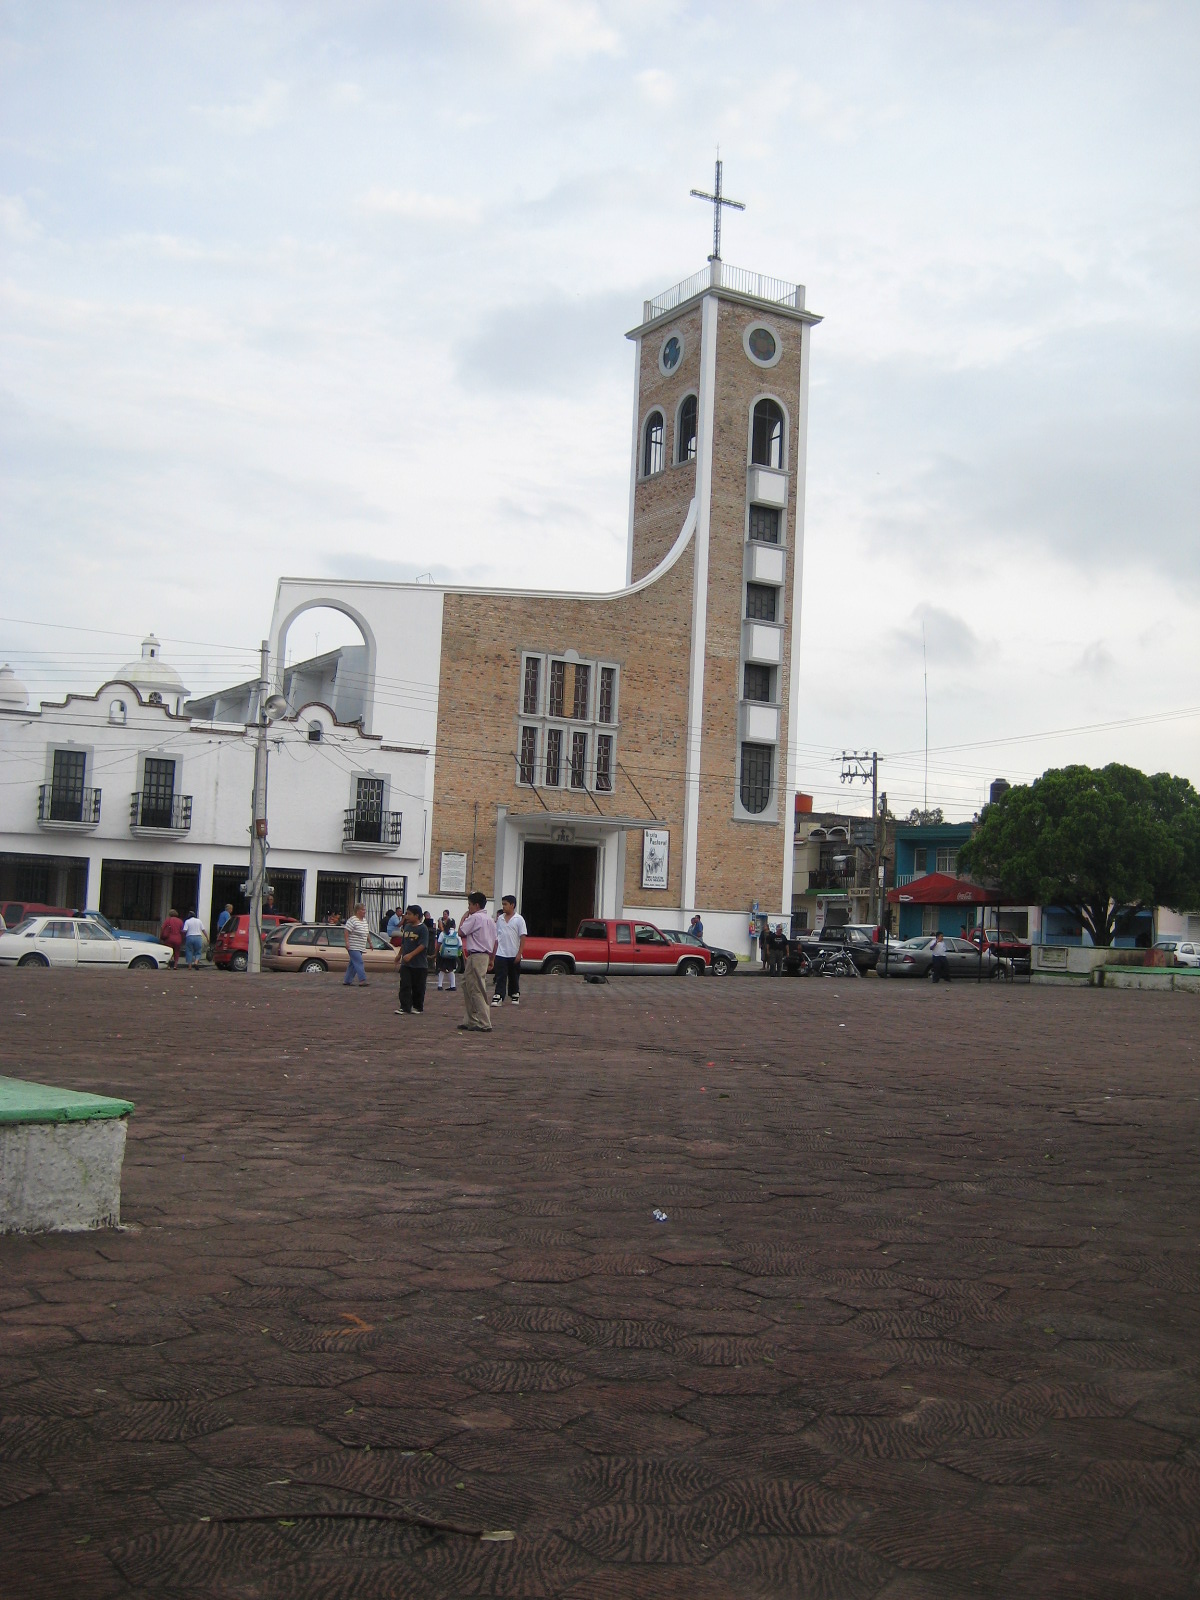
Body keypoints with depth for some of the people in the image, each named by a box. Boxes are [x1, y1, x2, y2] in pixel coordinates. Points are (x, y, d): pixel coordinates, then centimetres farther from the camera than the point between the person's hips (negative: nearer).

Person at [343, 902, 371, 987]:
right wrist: (347, 942, -22)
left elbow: (367, 933, 25)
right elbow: (347, 932, -16)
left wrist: (370, 942, 24)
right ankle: (362, 980, -18)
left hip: (360, 948, 9)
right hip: (353, 947, -9)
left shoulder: (364, 921, 16)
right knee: (359, 963, -15)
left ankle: (346, 981, 16)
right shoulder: (352, 920, -11)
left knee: (353, 964, 11)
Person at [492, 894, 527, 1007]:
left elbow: (523, 937, -6)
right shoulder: (500, 919, 8)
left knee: (514, 977, 10)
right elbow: (496, 937, 13)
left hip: (513, 954, -2)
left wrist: (519, 954, -12)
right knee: (500, 977, -5)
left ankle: (515, 995, 24)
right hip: (501, 954, 2)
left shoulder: (519, 919, -4)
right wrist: (493, 952, 9)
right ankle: (498, 997, -9)